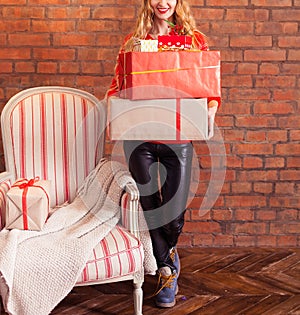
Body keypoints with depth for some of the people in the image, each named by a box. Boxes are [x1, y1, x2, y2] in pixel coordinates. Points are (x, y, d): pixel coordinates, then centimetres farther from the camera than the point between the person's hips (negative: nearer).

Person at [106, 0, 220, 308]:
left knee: (175, 212, 2)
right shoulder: (133, 41, 7)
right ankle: (167, 266, 32)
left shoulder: (196, 40, 6)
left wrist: (211, 107, -14)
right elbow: (116, 84, 9)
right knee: (148, 205, 7)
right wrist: (112, 100, -12)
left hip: (178, 136, 0)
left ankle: (165, 257, 38)